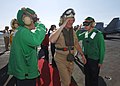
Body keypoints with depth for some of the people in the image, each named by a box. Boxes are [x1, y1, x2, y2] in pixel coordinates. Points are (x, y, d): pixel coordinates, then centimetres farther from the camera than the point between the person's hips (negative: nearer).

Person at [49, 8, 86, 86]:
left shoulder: (73, 32, 3)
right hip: (61, 59, -5)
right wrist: (62, 26, -32)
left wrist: (82, 55, 13)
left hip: (71, 58, 6)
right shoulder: (58, 31, -14)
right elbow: (51, 40, -36)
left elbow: (76, 44, 14)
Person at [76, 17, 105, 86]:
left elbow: (102, 49, -12)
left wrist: (101, 61, -10)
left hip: (94, 60, -5)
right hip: (86, 58, 5)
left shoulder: (98, 34, -15)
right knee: (87, 75, 21)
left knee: (94, 77, 12)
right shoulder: (84, 34, 0)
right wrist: (78, 30, -9)